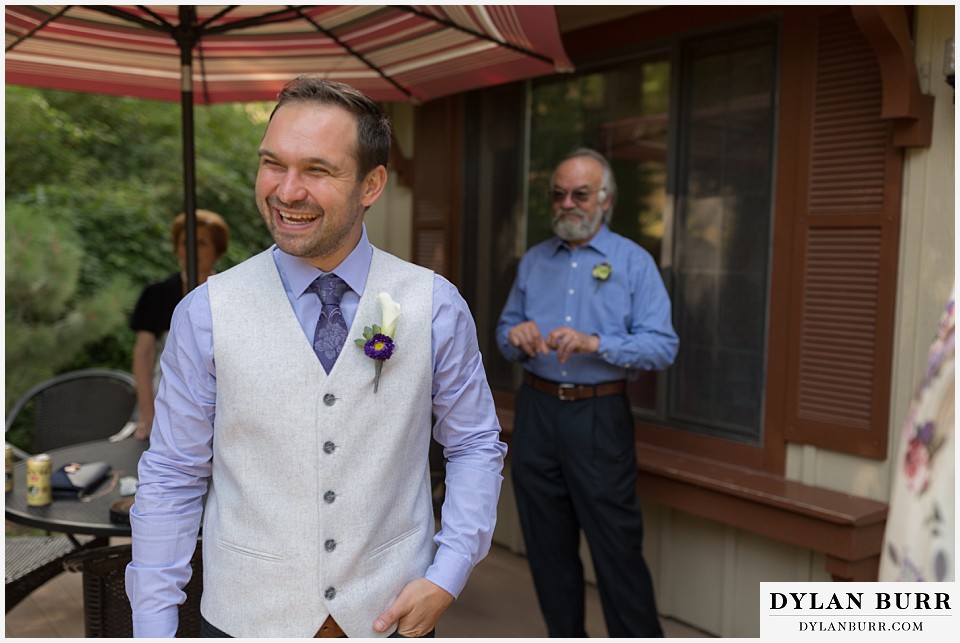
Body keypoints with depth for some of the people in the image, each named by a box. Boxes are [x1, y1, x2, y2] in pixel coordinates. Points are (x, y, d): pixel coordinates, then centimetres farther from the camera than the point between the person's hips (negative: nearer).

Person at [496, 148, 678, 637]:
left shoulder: (634, 262, -1)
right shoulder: (533, 261, 12)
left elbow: (663, 346, -9)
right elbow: (503, 334, 13)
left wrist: (595, 343, -22)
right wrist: (516, 334, -10)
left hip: (599, 417, -4)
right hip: (536, 412, 4)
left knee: (617, 547, -2)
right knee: (547, 545, 12)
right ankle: (564, 634, 28)